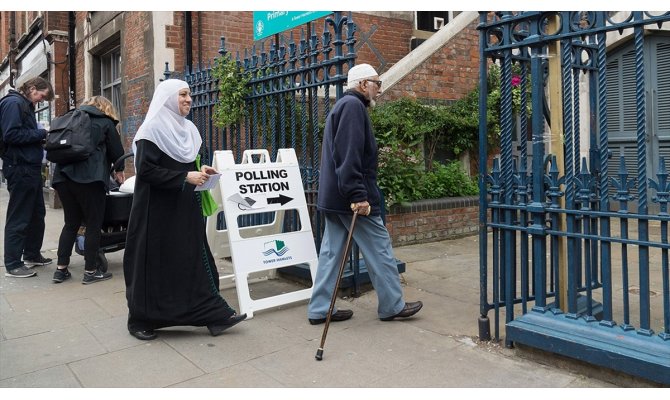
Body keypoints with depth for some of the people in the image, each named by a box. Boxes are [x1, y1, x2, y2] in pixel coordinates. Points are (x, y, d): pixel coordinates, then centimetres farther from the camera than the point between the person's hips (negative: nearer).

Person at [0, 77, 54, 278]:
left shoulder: (26, 105, 18)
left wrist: (41, 138, 1)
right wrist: (40, 133, -14)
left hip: (31, 167, 10)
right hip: (20, 168, -10)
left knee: (37, 214, 17)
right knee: (18, 218, -4)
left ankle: (32, 255, 30)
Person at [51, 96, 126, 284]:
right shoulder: (105, 122, 9)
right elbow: (116, 149, 9)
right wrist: (119, 169, 26)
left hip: (63, 175, 6)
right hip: (89, 178, -6)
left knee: (71, 223, 14)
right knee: (93, 225, 2)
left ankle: (61, 269, 13)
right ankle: (90, 271, 4)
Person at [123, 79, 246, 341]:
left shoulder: (187, 129, 13)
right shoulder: (152, 129, -11)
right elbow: (145, 169, -18)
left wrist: (200, 172, 2)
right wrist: (186, 177, -22)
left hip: (184, 207, 7)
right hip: (158, 209, -7)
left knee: (195, 258, 5)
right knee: (155, 263, 1)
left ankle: (214, 314, 7)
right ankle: (141, 320, 18)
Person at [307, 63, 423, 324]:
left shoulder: (343, 105, 21)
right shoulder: (353, 105, -12)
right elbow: (349, 155, -24)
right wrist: (358, 195, -26)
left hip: (333, 197, 10)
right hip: (352, 199, -10)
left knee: (331, 252, 10)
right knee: (379, 249, 1)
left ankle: (319, 309, 15)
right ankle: (392, 306, 13)